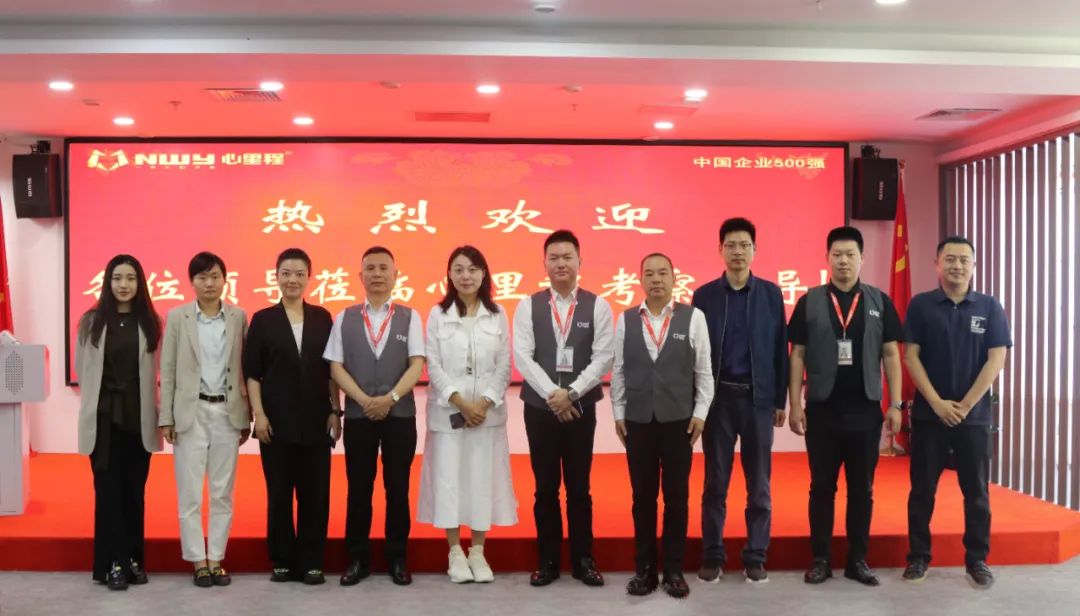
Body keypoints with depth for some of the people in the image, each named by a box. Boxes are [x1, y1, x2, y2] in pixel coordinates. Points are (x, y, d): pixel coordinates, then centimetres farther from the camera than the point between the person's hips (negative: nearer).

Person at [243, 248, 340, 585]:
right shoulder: (263, 319, 2)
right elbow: (252, 372, 1)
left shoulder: (322, 318, 6)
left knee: (315, 493, 4)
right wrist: (258, 414, -7)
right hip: (277, 420, -1)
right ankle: (283, 561, 19)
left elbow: (331, 368, 7)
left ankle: (311, 562, 14)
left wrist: (335, 411, 2)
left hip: (315, 420, 1)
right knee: (279, 493, 6)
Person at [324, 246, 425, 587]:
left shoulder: (409, 317, 4)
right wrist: (364, 400, -11)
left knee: (398, 488, 6)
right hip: (358, 415, 1)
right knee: (358, 489, 6)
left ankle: (397, 558, 17)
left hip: (400, 414, 0)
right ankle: (358, 558, 17)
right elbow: (336, 366, 1)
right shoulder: (345, 318, 6)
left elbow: (417, 364, -5)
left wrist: (390, 398, -17)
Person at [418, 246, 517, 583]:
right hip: (448, 410, -1)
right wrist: (461, 402, -12)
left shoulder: (498, 315, 4)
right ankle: (455, 552, 13)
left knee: (483, 477, 3)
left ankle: (478, 551, 15)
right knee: (448, 477, 1)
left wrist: (484, 403, -10)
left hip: (488, 411, 1)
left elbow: (504, 366, 1)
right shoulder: (438, 314, 1)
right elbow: (433, 366, -4)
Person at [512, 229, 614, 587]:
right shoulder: (528, 306, 2)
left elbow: (603, 358, -6)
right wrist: (552, 394, -14)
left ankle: (582, 560, 19)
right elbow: (522, 356, -5)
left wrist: (571, 393, -15)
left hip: (581, 407, -1)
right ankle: (548, 561, 18)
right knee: (546, 487, 8)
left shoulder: (597, 306, 0)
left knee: (579, 487, 7)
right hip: (539, 407, 1)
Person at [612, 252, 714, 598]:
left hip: (679, 419, -1)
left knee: (677, 497, 6)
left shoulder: (693, 317, -1)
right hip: (637, 420, 1)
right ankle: (644, 568, 19)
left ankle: (674, 570, 18)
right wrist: (618, 413, 3)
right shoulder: (626, 320, 4)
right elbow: (618, 371, 6)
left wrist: (700, 413, -4)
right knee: (642, 496, 8)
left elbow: (704, 370, 0)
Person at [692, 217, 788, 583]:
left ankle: (756, 557, 17)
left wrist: (780, 401, 0)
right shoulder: (704, 295, 3)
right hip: (717, 398, 0)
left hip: (758, 398, 0)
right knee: (715, 483, 6)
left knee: (758, 484, 6)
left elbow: (780, 350, 3)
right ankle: (712, 556, 17)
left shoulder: (771, 294, 3)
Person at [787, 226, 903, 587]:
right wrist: (795, 404, -4)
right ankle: (820, 559, 16)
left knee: (862, 488, 8)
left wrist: (895, 404, -1)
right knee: (822, 487, 7)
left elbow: (891, 355, 5)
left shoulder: (880, 302, 4)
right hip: (822, 409, -1)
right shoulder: (809, 302, 1)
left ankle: (858, 560, 19)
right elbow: (797, 355, 1)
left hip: (866, 410, 1)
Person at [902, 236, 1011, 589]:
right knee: (922, 488, 5)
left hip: (974, 414, 1)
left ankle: (977, 560, 18)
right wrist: (938, 403, -11)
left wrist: (964, 406, -10)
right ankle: (918, 556, 16)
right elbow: (910, 356, -3)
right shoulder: (921, 305, 0)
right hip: (928, 413, 0)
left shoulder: (989, 307, 2)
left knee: (976, 490, 7)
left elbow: (996, 359, -4)